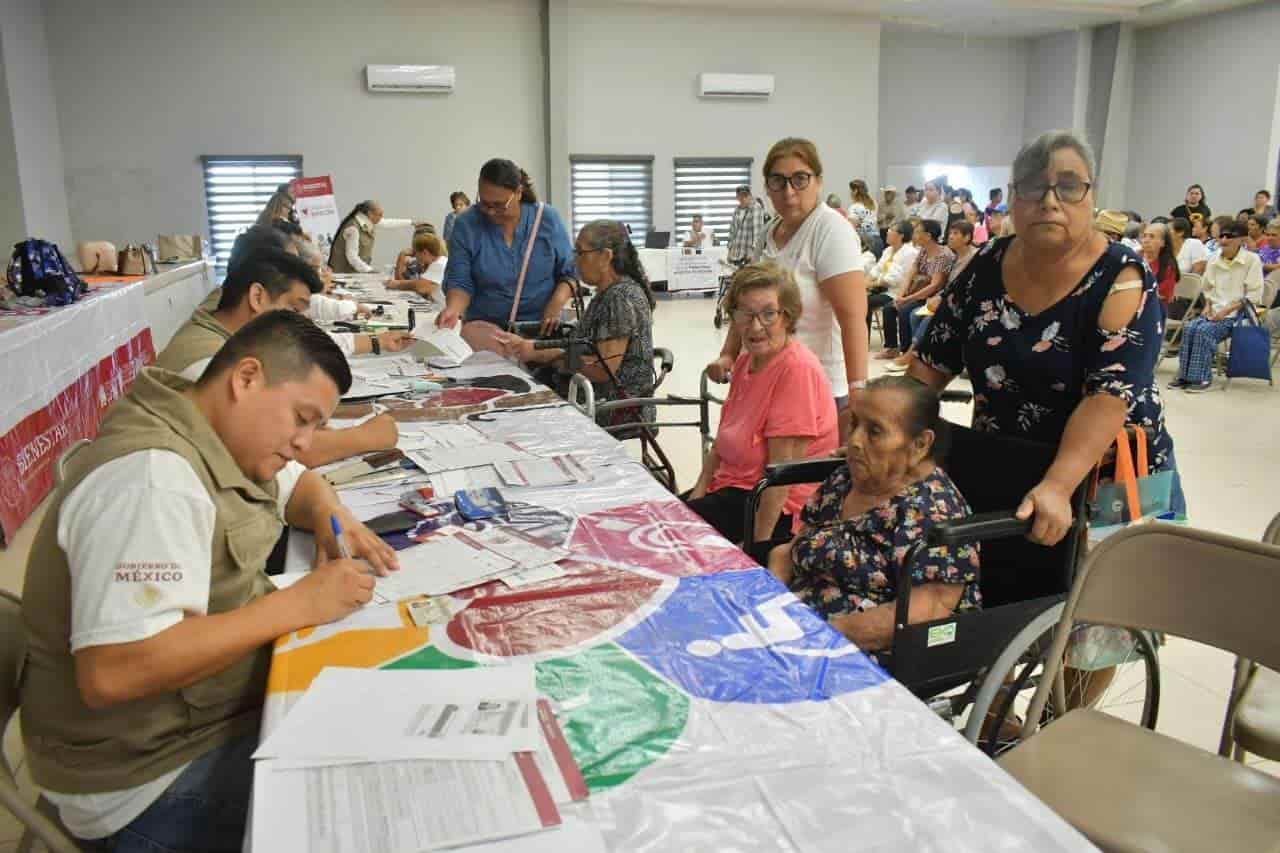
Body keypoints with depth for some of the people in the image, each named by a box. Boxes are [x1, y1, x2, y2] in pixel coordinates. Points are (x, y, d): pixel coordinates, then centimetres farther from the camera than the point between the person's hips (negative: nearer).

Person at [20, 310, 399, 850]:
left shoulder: (216, 438, 2)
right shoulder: (151, 479, -27)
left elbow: (297, 481, 21)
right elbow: (110, 673, -35)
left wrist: (331, 518, -2)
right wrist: (297, 605, -28)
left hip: (222, 708, 9)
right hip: (155, 780, -9)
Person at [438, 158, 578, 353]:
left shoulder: (547, 218, -2)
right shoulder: (466, 224, -3)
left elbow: (569, 272, 4)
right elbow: (459, 281, -1)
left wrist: (555, 306, -14)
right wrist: (454, 308, -23)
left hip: (540, 325, 0)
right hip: (485, 325, 0)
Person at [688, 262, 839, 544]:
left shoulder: (797, 369, -21)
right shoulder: (745, 361, 8)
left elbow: (781, 469, -22)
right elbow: (722, 441, 12)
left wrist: (759, 543, -20)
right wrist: (699, 493, -1)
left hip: (778, 511, -8)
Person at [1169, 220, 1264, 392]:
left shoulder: (1252, 260, -6)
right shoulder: (1214, 261, 9)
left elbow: (1254, 295, -10)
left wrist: (1226, 310, -17)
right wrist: (1208, 305, 2)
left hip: (1237, 313, -5)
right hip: (1214, 311, 5)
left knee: (1204, 330, -28)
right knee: (1189, 328, -22)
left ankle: (1202, 378, -22)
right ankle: (1185, 375, -19)